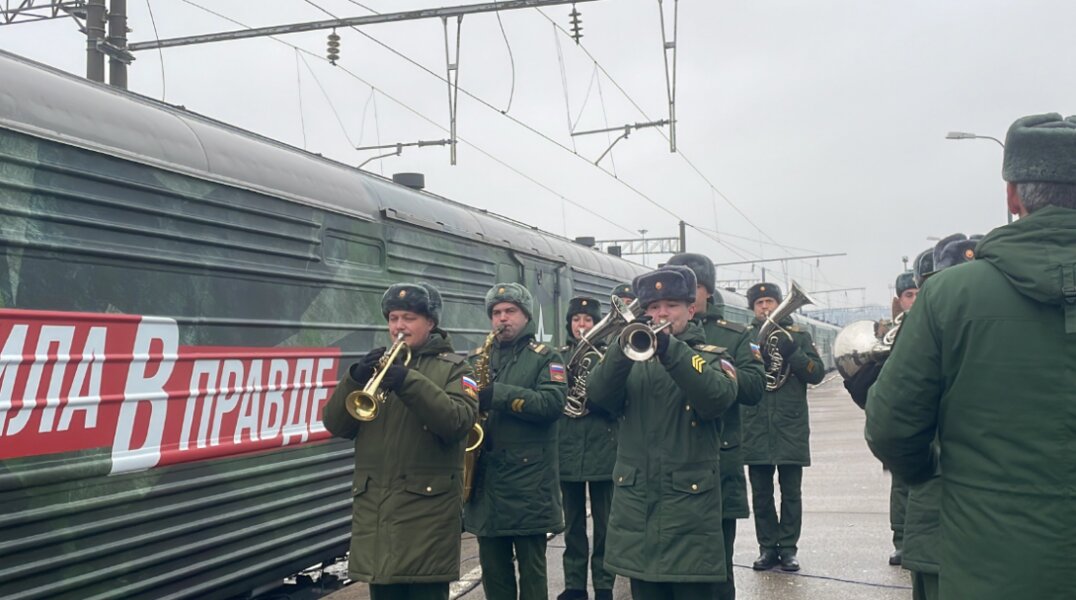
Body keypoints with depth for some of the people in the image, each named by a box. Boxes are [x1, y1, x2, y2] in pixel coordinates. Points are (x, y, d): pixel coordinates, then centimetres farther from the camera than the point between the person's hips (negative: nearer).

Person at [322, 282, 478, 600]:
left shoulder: (453, 367, 4)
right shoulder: (377, 365, 16)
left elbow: (459, 422, -15)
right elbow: (335, 425, 5)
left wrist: (409, 382, -25)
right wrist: (356, 378, -12)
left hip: (426, 509, -4)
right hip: (373, 508, 4)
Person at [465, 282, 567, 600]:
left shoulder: (544, 357, 1)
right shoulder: (477, 358, 15)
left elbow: (553, 403, -15)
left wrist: (498, 395, -21)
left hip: (528, 480, -4)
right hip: (485, 479, 4)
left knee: (531, 568, 4)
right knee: (493, 569, 12)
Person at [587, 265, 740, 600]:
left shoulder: (712, 358, 3)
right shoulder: (634, 356, 11)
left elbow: (717, 399, -20)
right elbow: (599, 396, -7)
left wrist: (670, 349, -31)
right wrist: (624, 345, -23)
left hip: (689, 505, -3)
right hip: (635, 505, 4)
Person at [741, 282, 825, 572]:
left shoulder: (798, 335, 7)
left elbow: (817, 373, -1)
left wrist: (792, 353, -16)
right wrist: (758, 356, -17)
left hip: (791, 427, -1)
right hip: (755, 427, 1)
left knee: (791, 492, 3)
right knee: (761, 493, 5)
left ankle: (788, 548, 11)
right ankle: (768, 548, 14)